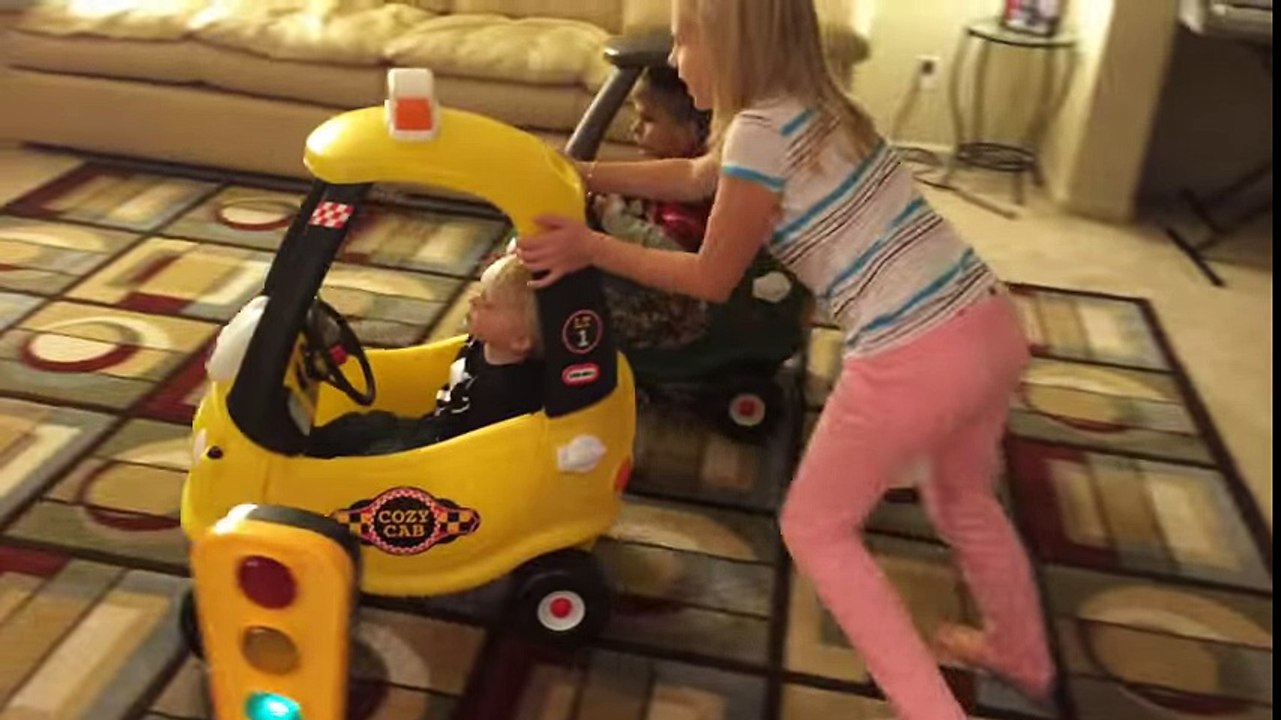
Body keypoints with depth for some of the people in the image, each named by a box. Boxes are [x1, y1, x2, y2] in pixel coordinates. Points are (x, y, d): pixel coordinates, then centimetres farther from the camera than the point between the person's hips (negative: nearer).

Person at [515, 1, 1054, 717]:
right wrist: (580, 173, 31)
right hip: (991, 324, 9)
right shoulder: (810, 104, 15)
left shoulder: (761, 130, -12)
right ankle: (1024, 654, 56)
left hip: (915, 361, -9)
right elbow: (692, 177, 28)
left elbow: (712, 279, -1)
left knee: (815, 527, 14)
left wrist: (591, 247, 5)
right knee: (964, 498, 34)